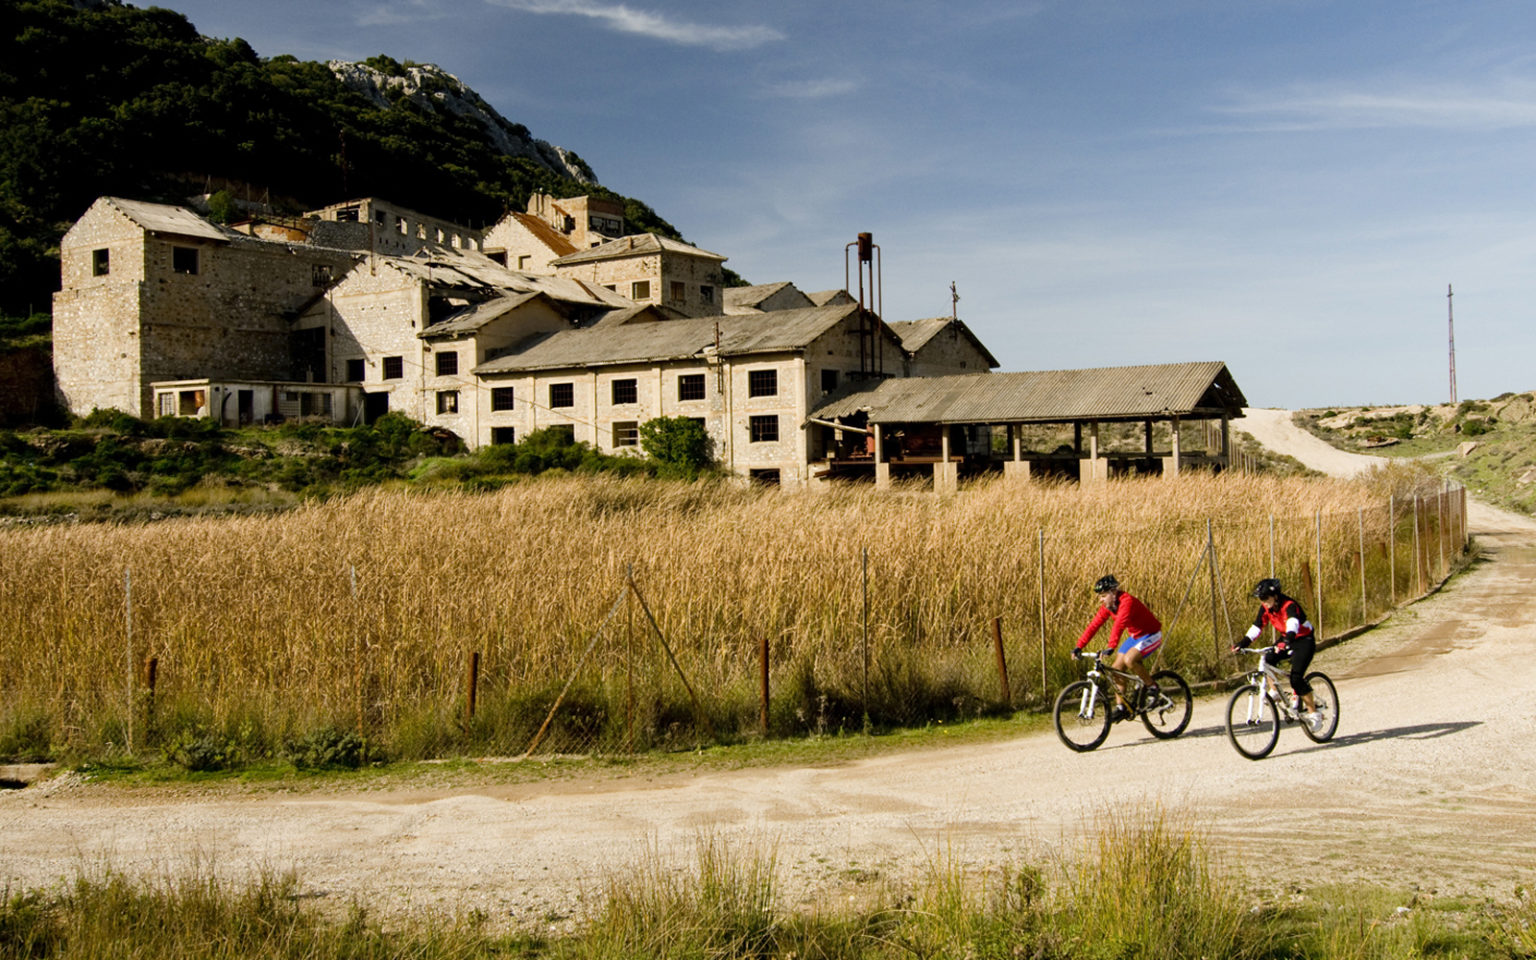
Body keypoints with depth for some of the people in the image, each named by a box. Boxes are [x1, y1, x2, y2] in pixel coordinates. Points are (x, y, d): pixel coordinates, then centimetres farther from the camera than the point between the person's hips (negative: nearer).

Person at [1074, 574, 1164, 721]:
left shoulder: (1127, 601, -29)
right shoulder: (1107, 606, -4)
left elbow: (1119, 625, -42)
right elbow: (1094, 625, -6)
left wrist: (1111, 647, -53)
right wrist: (1079, 646, -12)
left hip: (1151, 635, -8)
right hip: (1135, 636, 8)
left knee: (1129, 659, -29)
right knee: (1116, 668, -2)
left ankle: (1152, 688, -7)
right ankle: (1121, 707, 7)